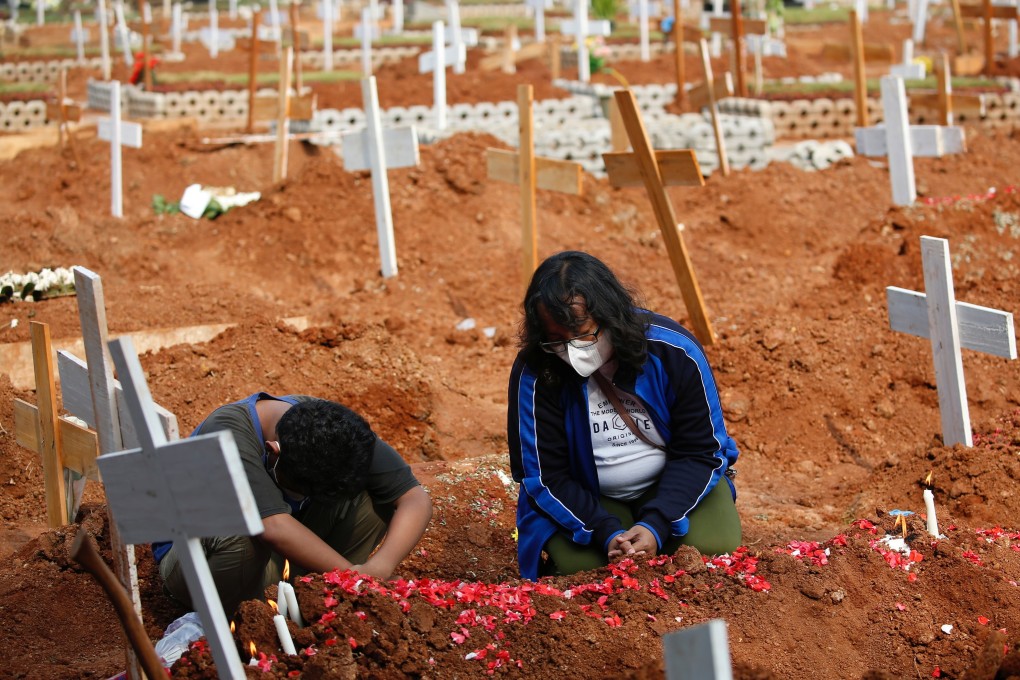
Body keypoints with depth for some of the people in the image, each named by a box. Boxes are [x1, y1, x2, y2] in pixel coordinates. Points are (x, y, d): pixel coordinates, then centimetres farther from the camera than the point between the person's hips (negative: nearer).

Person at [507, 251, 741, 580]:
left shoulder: (675, 352, -20)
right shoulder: (534, 373, -22)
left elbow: (701, 451, -13)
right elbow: (544, 475, -14)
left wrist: (658, 525, -27)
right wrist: (605, 533, -28)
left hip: (672, 482, 1)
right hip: (583, 497, -1)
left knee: (717, 549, -24)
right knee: (575, 564, -28)